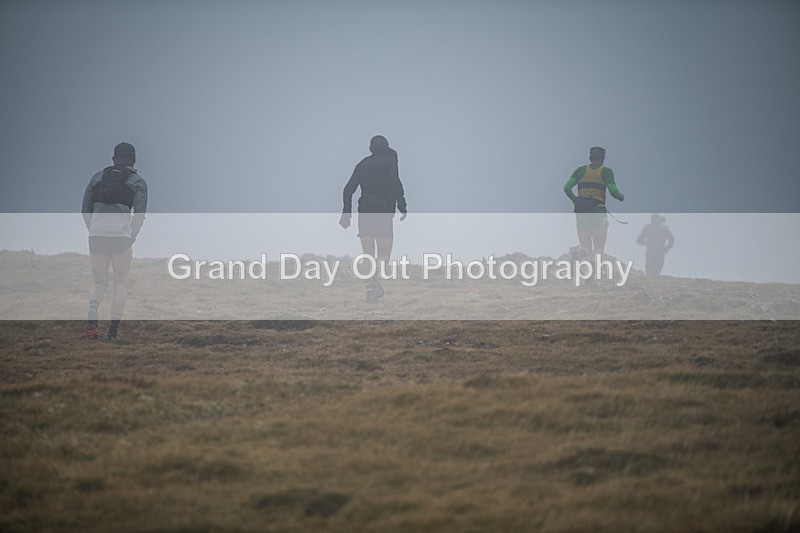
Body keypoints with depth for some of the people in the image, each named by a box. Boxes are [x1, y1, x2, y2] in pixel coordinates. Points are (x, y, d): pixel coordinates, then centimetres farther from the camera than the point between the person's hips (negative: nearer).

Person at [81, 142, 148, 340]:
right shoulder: (138, 182, 5)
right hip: (121, 237, -2)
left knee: (100, 282, 14)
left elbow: (85, 210, 12)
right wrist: (131, 239, 7)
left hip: (96, 237, 3)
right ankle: (113, 330, 1)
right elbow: (139, 214, -2)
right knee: (121, 284, 11)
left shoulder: (97, 177, 14)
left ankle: (92, 312, -17)